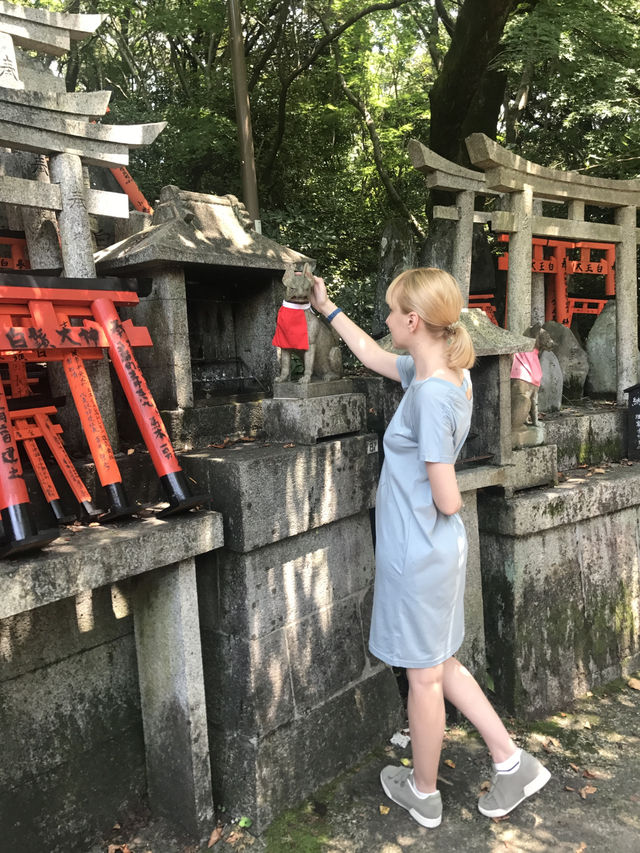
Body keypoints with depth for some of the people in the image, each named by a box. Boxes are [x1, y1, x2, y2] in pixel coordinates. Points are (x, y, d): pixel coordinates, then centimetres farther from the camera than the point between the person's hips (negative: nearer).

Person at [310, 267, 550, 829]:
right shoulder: (447, 373, 2)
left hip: (418, 552, -8)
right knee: (442, 665, 22)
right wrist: (328, 309, 26)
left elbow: (448, 500, -23)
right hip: (440, 548, 8)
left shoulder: (431, 393, -26)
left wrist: (420, 491, -1)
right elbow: (374, 358, 19)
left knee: (425, 676, 11)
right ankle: (512, 763, 32)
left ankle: (424, 793, 34)